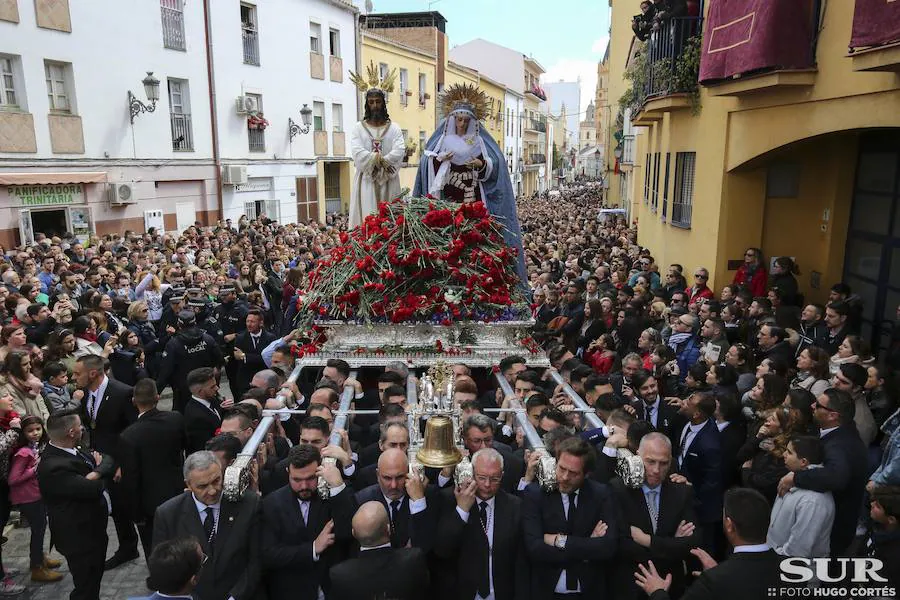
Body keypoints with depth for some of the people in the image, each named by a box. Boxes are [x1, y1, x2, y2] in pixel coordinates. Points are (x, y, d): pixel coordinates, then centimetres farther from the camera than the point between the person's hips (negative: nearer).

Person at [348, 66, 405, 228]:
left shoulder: (394, 128, 8)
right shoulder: (358, 128, 7)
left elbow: (400, 151, -7)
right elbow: (357, 153, -8)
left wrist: (379, 162, -19)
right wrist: (379, 160, -18)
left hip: (389, 182, 1)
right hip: (366, 181, -1)